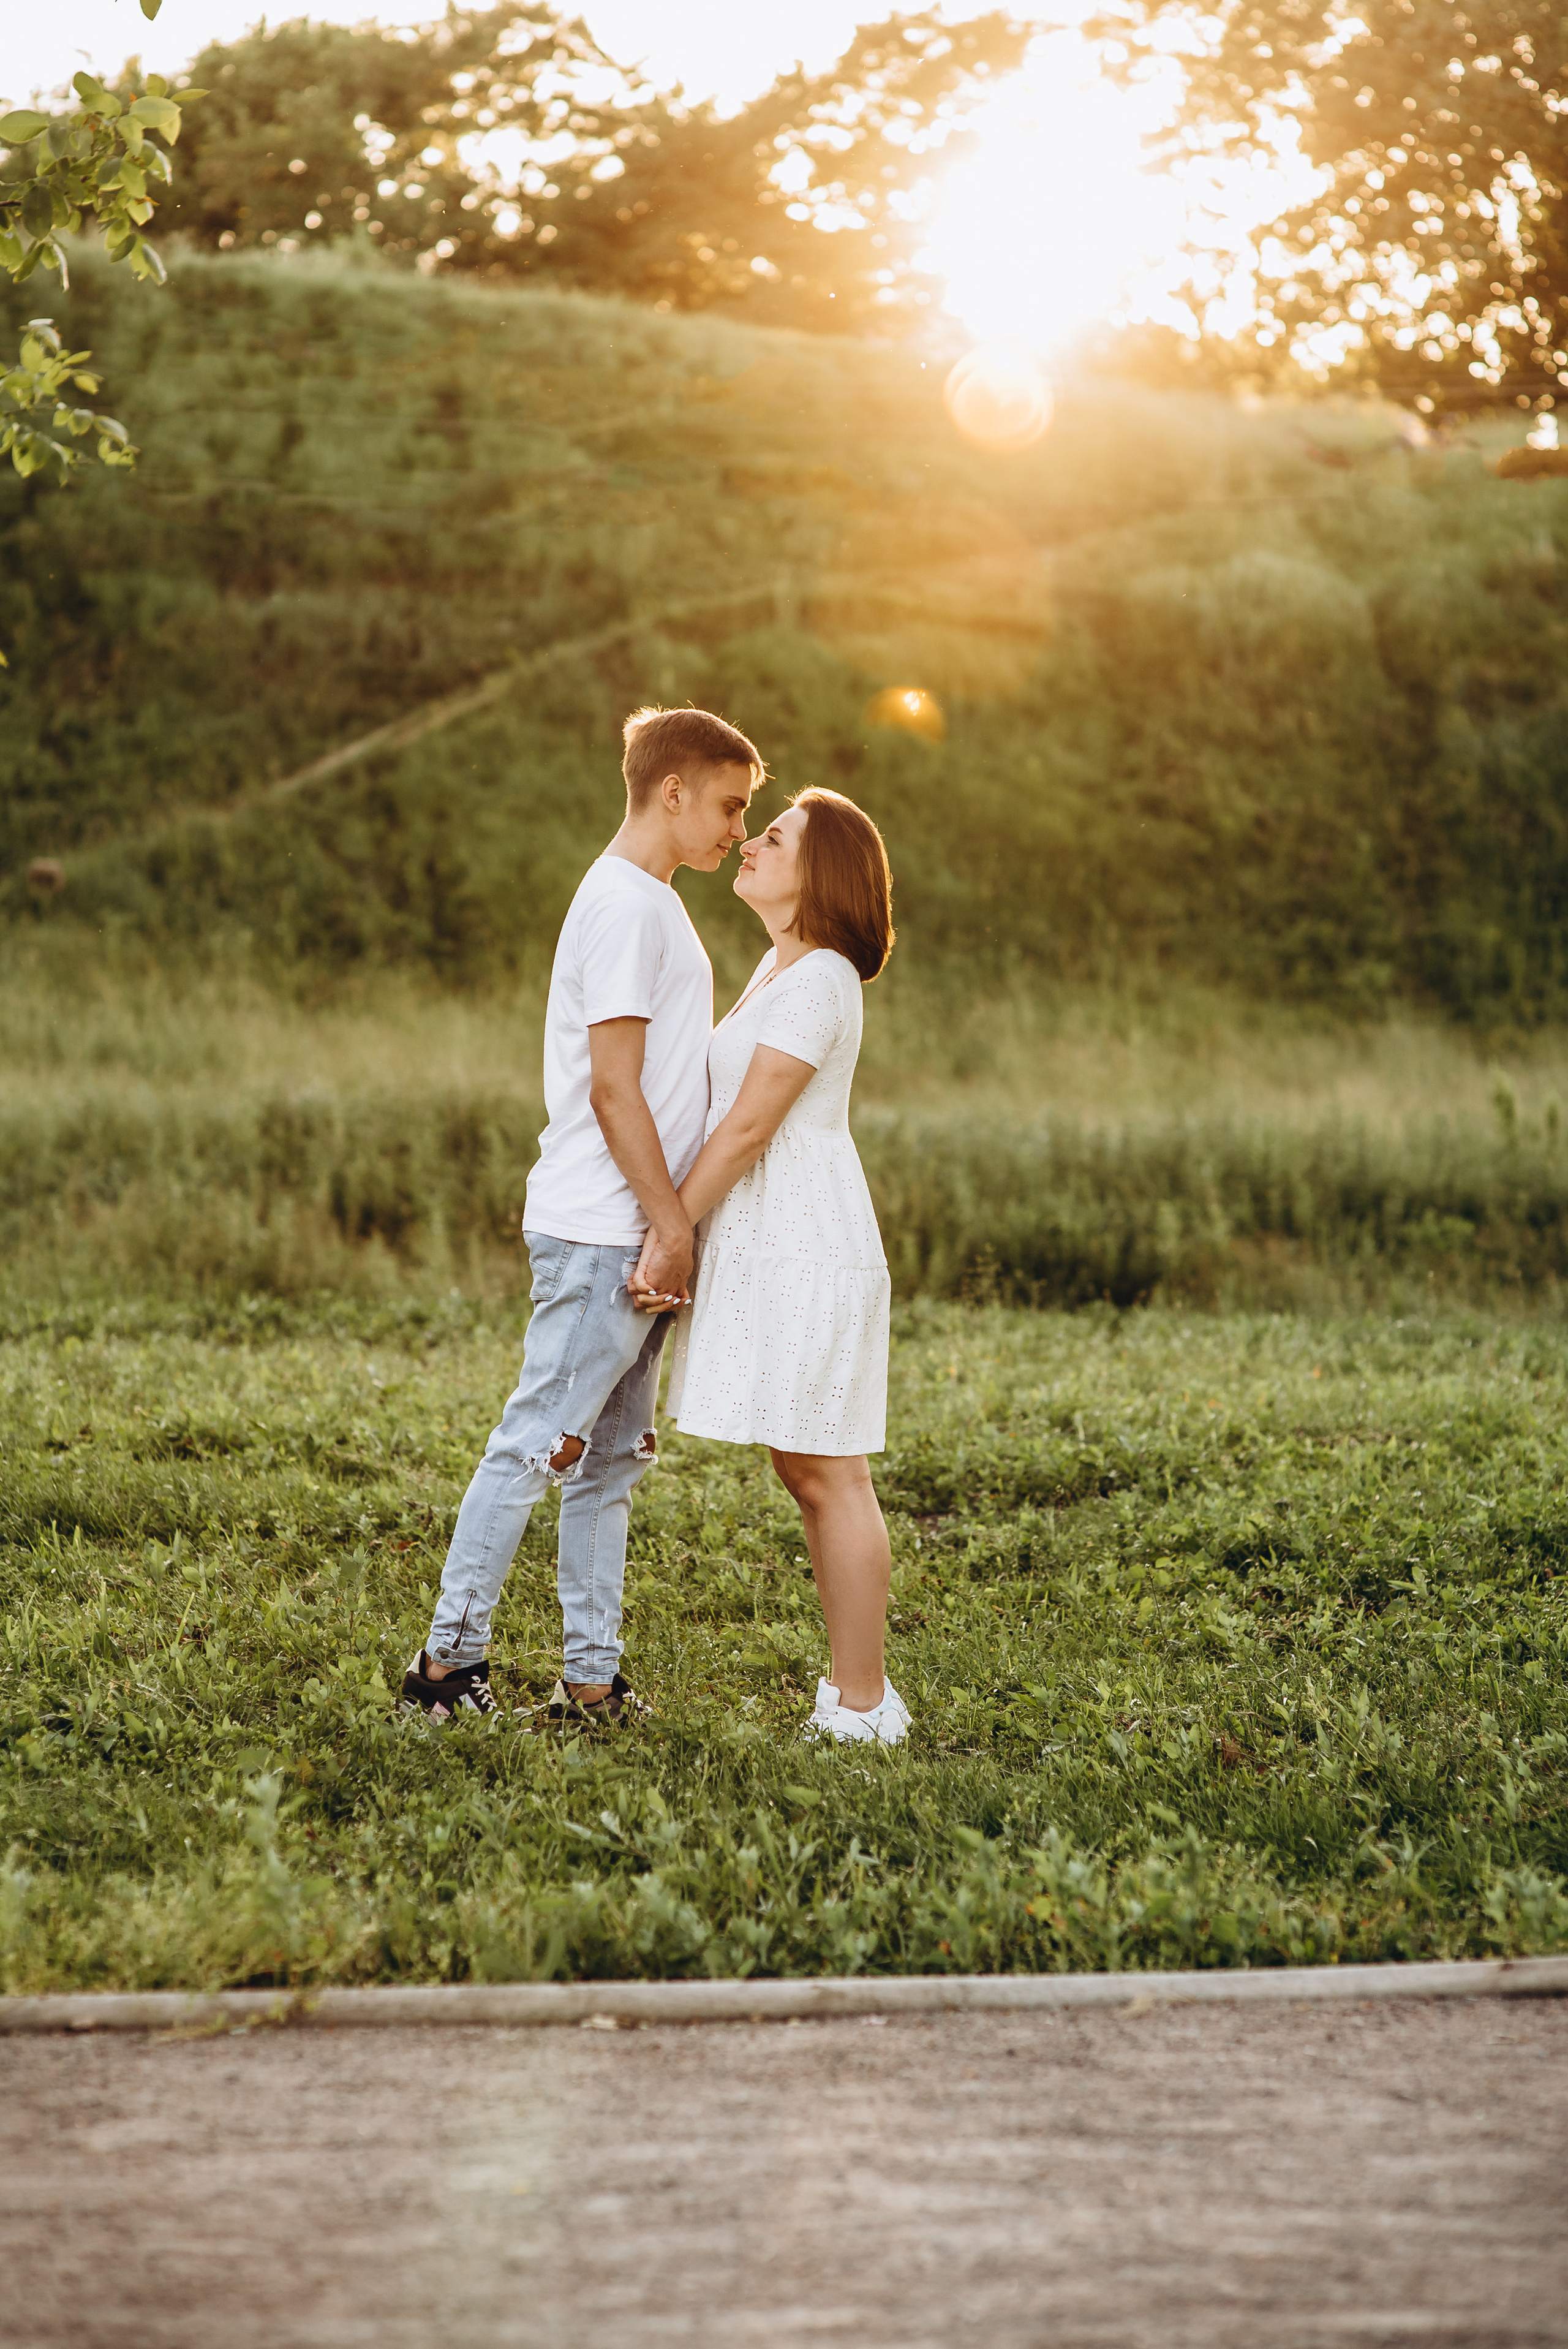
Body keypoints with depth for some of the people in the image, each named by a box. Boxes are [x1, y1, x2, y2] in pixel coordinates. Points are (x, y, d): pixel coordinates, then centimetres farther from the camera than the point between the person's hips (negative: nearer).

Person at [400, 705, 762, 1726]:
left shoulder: (653, 904, 18)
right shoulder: (624, 905, -13)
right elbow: (613, 1087, -17)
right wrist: (671, 1220, -16)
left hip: (638, 1235, 10)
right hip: (602, 1231, -10)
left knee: (612, 1457, 10)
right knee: (542, 1441, -6)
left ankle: (593, 1679, 14)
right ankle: (452, 1656, 1)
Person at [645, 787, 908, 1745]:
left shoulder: (816, 983, -15)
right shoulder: (784, 966, 16)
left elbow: (749, 1127, -17)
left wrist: (668, 1235, -14)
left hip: (808, 1253, -10)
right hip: (774, 1247, 10)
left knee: (829, 1479, -5)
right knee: (809, 1478, 13)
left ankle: (862, 1707, 0)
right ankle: (859, 1688, 20)